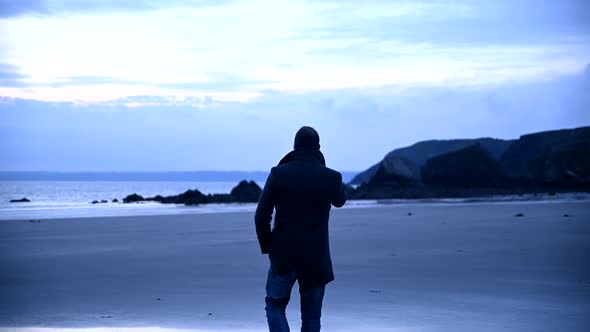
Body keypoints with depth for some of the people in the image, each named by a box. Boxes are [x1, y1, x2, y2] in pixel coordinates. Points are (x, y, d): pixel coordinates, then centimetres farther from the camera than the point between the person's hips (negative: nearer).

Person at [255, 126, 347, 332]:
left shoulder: (279, 174, -8)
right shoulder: (331, 177, -6)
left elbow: (261, 215, -9)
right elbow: (340, 200, 18)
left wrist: (266, 246, 6)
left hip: (283, 256, -1)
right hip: (316, 260, 1)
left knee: (275, 304, 17)